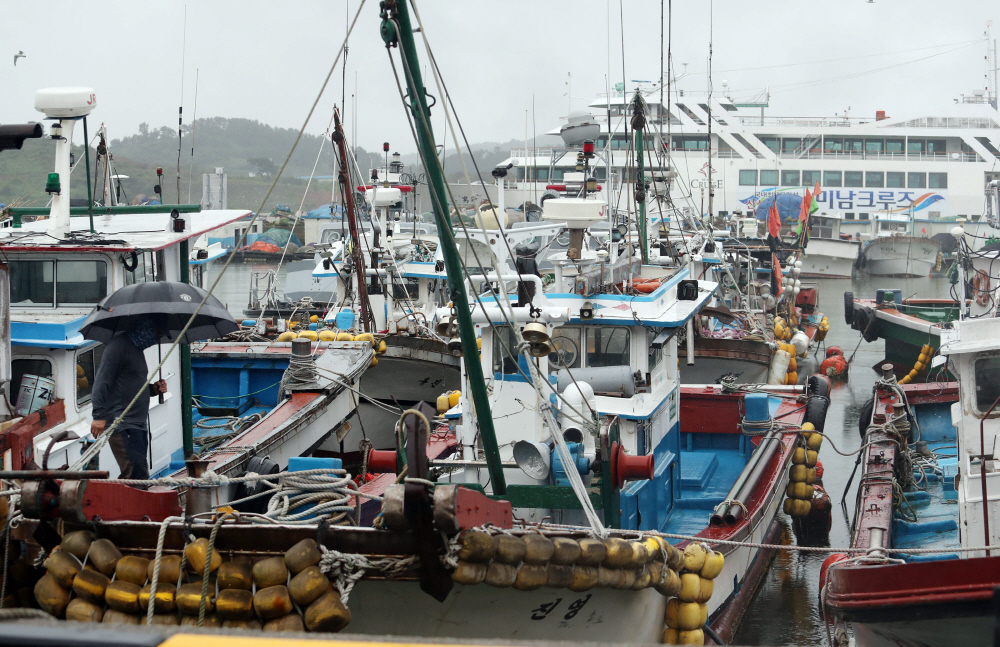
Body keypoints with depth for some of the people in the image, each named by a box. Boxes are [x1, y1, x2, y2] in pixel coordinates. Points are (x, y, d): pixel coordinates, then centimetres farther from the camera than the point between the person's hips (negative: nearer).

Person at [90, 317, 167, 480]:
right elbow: (102, 382, -15)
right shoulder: (119, 345, -7)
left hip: (138, 425, 10)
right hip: (122, 425, -10)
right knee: (137, 474, -19)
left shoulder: (137, 350, 23)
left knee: (139, 474, 7)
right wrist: (99, 416, -23)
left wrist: (153, 389, 13)